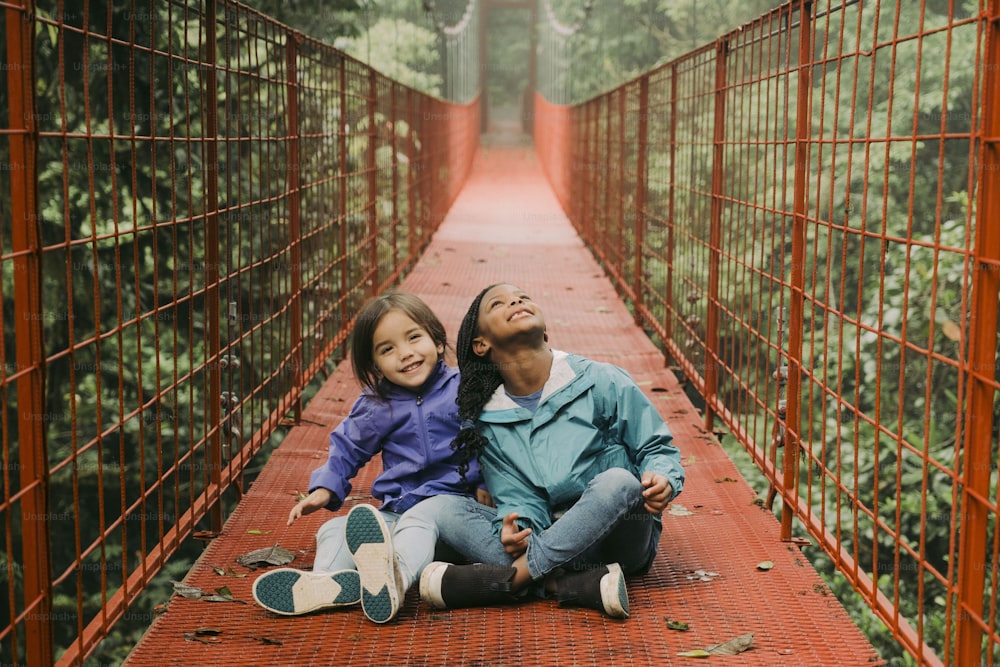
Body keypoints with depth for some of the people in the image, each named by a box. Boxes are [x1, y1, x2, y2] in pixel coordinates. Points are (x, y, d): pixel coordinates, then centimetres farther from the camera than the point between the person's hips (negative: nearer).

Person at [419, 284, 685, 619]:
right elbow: (521, 501, 1)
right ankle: (573, 585, -37)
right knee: (448, 519, -17)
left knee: (618, 481, -34)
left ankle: (509, 578, -32)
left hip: (620, 538, -2)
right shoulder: (488, 424, 5)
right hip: (556, 542, 2)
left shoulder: (601, 382, -3)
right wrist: (514, 526, -23)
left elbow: (656, 446, 3)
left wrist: (662, 478, -20)